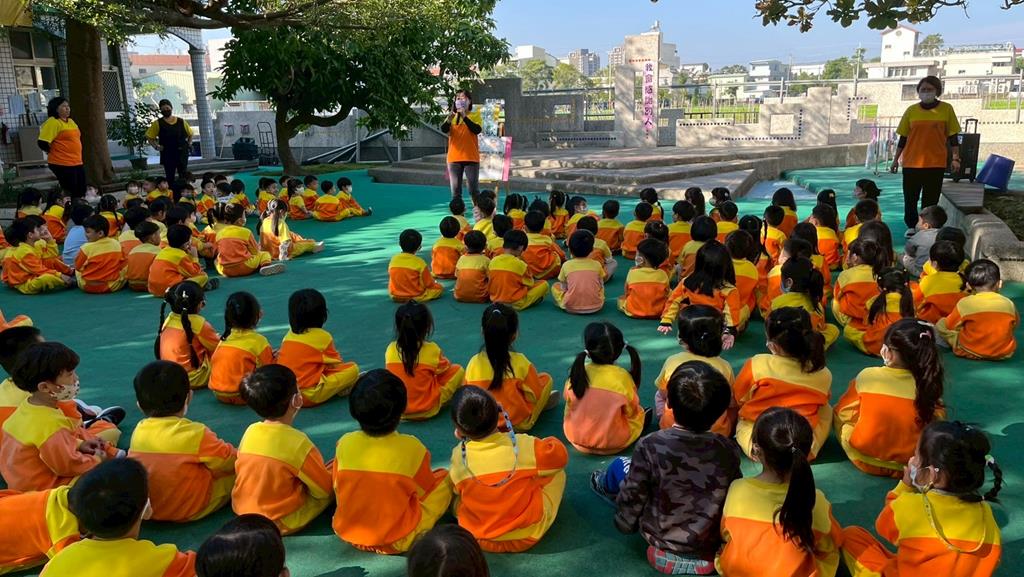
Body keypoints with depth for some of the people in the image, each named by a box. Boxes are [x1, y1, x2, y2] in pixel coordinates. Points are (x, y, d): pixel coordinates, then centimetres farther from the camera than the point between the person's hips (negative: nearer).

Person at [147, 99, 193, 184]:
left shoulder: (181, 122, 7)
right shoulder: (158, 123, 3)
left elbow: (190, 134, 21)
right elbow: (149, 136, 7)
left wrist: (189, 144, 8)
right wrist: (156, 146, -3)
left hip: (182, 153, 1)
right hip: (167, 155, -1)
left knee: (183, 177, 0)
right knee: (170, 178, 3)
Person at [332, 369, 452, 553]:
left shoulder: (345, 443, -12)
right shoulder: (411, 447, -18)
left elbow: (338, 489, 3)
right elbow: (427, 489, -1)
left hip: (348, 534, 2)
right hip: (399, 541, -2)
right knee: (444, 478, 10)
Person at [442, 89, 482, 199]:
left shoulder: (476, 115, 4)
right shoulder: (452, 116, 10)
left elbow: (477, 130, -14)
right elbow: (444, 130, -7)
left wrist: (464, 117, -20)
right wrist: (449, 119, -25)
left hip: (471, 157, -2)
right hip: (454, 158, 2)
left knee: (474, 189, -2)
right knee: (455, 190, 3)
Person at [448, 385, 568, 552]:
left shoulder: (458, 456, -21)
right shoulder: (524, 446, -25)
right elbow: (560, 455, -5)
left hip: (478, 539, 1)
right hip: (528, 534, -1)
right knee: (558, 473, 15)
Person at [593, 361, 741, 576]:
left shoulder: (650, 445, -23)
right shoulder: (728, 450, -15)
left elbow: (633, 497, -12)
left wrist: (624, 523, 9)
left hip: (662, 544, -2)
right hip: (710, 554, 2)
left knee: (621, 466, 18)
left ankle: (605, 486, 51)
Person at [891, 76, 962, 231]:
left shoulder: (946, 109, 1)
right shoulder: (911, 110, 4)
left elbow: (952, 136, 5)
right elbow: (903, 138, 9)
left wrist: (956, 158, 0)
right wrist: (896, 159, 8)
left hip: (936, 163, -1)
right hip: (911, 163, 1)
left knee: (931, 199, 2)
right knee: (910, 197, 5)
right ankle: (911, 226, 20)